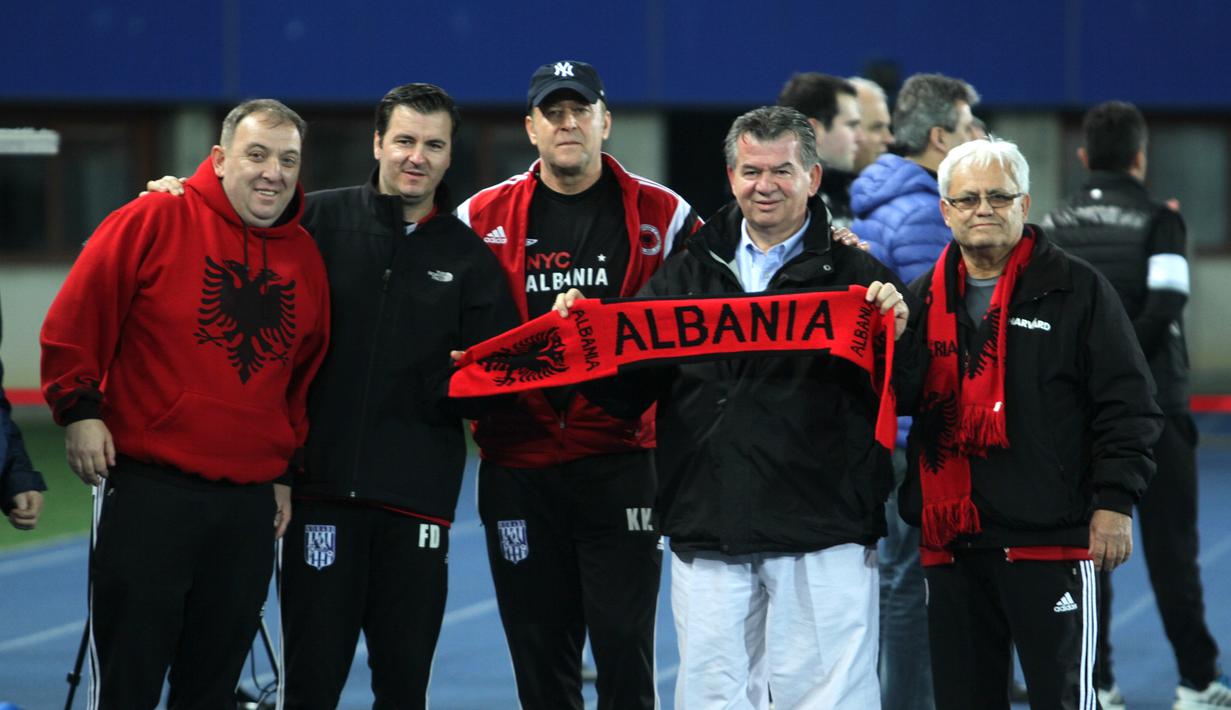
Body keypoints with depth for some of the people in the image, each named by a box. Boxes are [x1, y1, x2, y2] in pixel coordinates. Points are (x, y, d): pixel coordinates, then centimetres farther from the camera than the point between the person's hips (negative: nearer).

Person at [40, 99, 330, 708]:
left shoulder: (305, 257, 11)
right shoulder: (155, 221, -5)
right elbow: (75, 320, -4)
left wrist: (289, 469, 18)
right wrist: (79, 408, -9)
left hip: (251, 502, 5)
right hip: (147, 491, -5)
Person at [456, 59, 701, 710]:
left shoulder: (661, 215, 4)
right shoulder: (485, 217, 7)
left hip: (620, 460, -2)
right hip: (518, 466, 2)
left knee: (624, 642, -4)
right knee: (539, 654, 6)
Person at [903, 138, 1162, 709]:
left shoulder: (1077, 289, 0)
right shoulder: (923, 298, 13)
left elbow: (1126, 404, -2)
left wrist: (1114, 501, -9)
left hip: (1052, 540, -5)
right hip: (950, 542, 5)